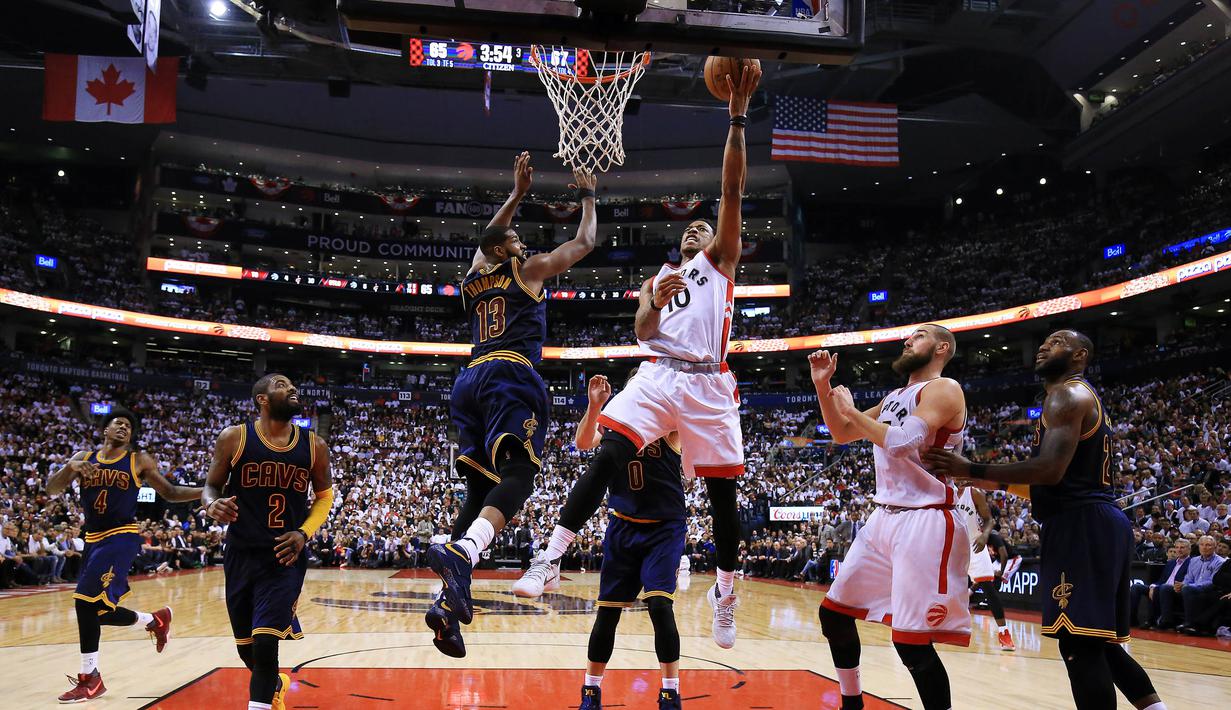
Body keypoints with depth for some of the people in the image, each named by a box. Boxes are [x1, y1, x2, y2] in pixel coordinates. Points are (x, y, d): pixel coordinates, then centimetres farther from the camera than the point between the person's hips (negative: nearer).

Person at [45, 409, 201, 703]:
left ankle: (90, 678, -8)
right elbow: (52, 490, -1)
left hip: (121, 538, -6)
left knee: (86, 600, -19)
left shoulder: (139, 461, 0)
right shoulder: (83, 457, 9)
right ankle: (155, 620, 36)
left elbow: (170, 493, 4)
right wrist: (69, 467, -21)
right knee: (100, 609, 10)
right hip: (93, 539, 6)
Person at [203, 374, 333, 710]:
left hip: (286, 557, -1)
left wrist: (304, 533, -7)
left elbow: (324, 496, 10)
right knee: (247, 649, 14)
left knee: (265, 642, -16)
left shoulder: (314, 445, -2)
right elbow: (211, 486, 4)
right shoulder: (233, 438, -5)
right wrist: (212, 505, -20)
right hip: (241, 555, 1)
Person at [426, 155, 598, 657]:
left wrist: (516, 195, 53)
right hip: (511, 376, -6)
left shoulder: (473, 277, 26)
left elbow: (489, 239, 48)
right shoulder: (529, 268, 12)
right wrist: (587, 197, 39)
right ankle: (461, 551, -47)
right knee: (518, 476, -19)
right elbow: (585, 242, 24)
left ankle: (450, 600, -7)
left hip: (469, 382, 7)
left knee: (479, 489, 5)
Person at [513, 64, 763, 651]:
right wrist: (655, 304, -11)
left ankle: (725, 591, 18)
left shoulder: (721, 261, 16)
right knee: (607, 458, -17)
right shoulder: (655, 279, 26)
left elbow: (732, 191, 5)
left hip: (707, 384, -2)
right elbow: (641, 334, 10)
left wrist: (737, 118, -2)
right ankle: (551, 557, -16)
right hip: (657, 376, 2)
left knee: (721, 491, 0)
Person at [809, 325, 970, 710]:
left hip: (925, 524, -9)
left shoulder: (943, 388, -10)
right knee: (833, 611, 15)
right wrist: (823, 387, 10)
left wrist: (852, 409, -13)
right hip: (884, 518, 9)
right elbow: (842, 435, 23)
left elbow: (902, 443, -25)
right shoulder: (894, 398, 18)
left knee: (912, 642, -12)